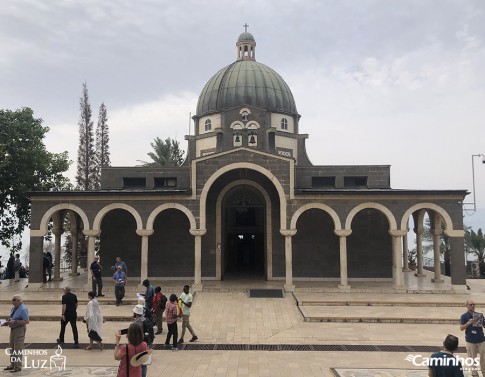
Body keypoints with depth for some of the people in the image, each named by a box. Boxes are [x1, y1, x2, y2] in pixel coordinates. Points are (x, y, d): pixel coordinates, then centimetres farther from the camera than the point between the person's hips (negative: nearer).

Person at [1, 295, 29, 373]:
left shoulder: (23, 309, -18)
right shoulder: (13, 308, 8)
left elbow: (26, 321, -22)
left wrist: (15, 321, -26)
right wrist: (7, 322, 1)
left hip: (20, 330, -9)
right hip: (13, 329, 9)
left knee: (18, 349, -2)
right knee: (12, 348, 16)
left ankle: (18, 367, 7)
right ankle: (12, 365, 29)